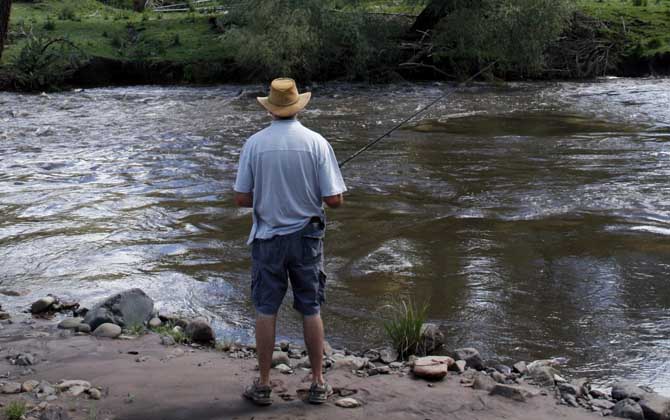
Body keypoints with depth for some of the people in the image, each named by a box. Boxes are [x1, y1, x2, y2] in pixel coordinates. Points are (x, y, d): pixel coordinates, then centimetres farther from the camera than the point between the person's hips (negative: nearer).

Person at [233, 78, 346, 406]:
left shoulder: (254, 144, -8)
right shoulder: (316, 142, -9)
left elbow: (241, 199, -5)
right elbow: (334, 200, -10)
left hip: (267, 238, 0)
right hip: (306, 237, 0)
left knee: (266, 311, 9)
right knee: (311, 310, 11)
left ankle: (263, 385, 16)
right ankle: (318, 383, 18)